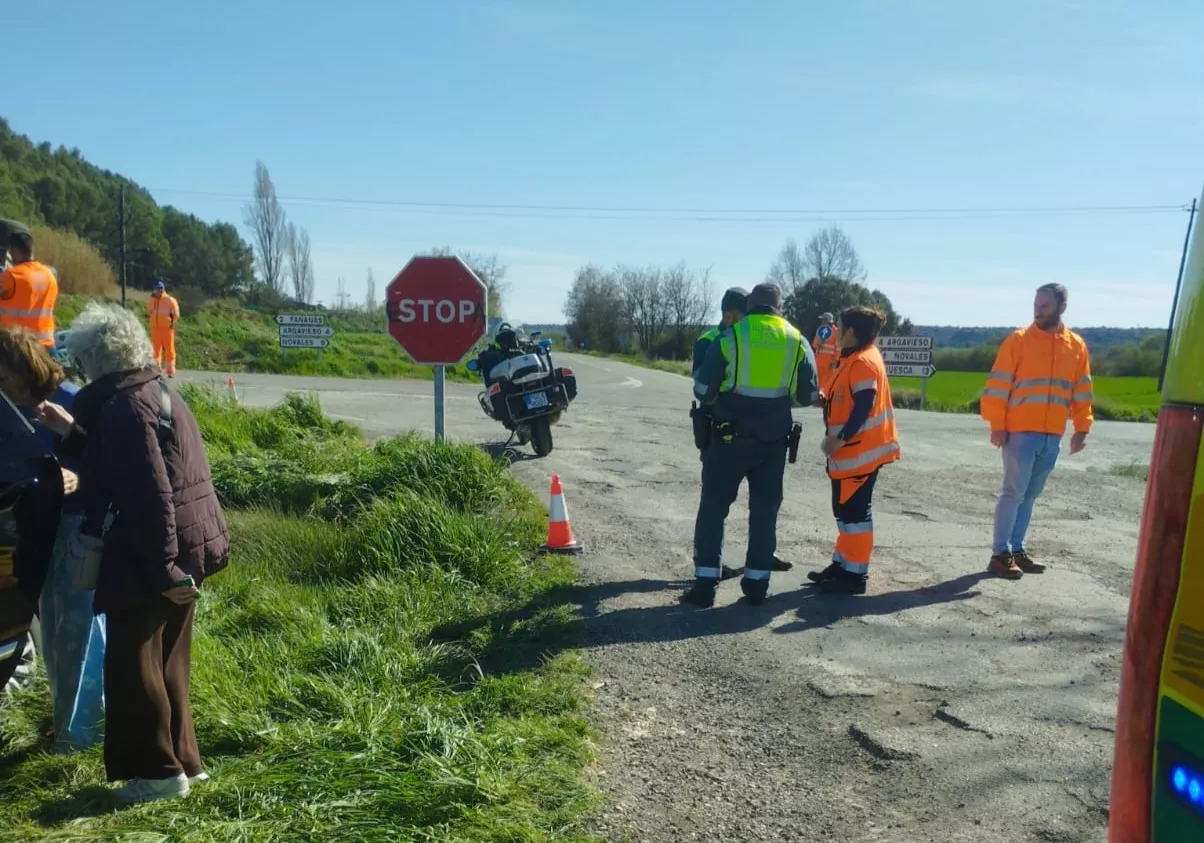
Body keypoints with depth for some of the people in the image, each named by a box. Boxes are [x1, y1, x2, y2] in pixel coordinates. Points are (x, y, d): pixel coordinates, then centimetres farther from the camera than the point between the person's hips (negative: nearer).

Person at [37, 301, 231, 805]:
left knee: (132, 664, 4)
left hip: (149, 556, -10)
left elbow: (149, 493, -22)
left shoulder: (123, 406, -17)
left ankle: (160, 772, 15)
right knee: (166, 662, 18)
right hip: (186, 547, 10)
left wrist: (162, 569, -22)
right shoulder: (155, 392, 13)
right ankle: (183, 760, 29)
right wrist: (73, 433, 19)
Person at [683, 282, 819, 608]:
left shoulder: (730, 336, -6)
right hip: (773, 438, 3)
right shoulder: (798, 341, 3)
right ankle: (757, 584, 16)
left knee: (713, 506, 6)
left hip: (730, 435, -2)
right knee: (764, 510, 13)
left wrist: (717, 401, 18)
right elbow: (807, 395, 6)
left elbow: (704, 387, -3)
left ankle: (705, 583, 5)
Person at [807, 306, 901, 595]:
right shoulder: (856, 359, 16)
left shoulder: (863, 362, -17)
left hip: (859, 450, -11)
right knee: (846, 510, 16)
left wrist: (840, 439, -23)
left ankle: (855, 574, 2)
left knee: (854, 511, -5)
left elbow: (864, 406, -23)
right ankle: (843, 565, 26)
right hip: (852, 449, 11)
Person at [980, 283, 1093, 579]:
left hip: (1052, 436, 5)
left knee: (1030, 495, 11)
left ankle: (1016, 549, 20)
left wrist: (1082, 429, 7)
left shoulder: (1077, 346, 10)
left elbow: (1082, 391, 13)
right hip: (1020, 432, -4)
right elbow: (998, 386, -5)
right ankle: (1000, 554, 1)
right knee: (1014, 492, -5)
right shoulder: (1018, 340, -3)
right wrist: (997, 425, -10)